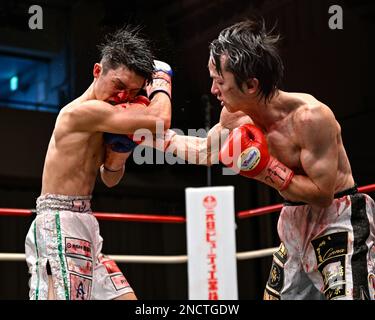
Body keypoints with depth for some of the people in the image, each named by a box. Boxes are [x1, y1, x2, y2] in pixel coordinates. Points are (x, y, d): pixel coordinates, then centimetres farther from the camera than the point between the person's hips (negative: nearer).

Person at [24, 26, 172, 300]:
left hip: (83, 225, 10)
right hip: (60, 224, -10)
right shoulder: (83, 111, -15)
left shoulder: (99, 119, 14)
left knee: (125, 297, 9)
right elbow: (159, 120, -24)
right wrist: (161, 85, -3)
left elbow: (109, 180, 25)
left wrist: (117, 159, 3)